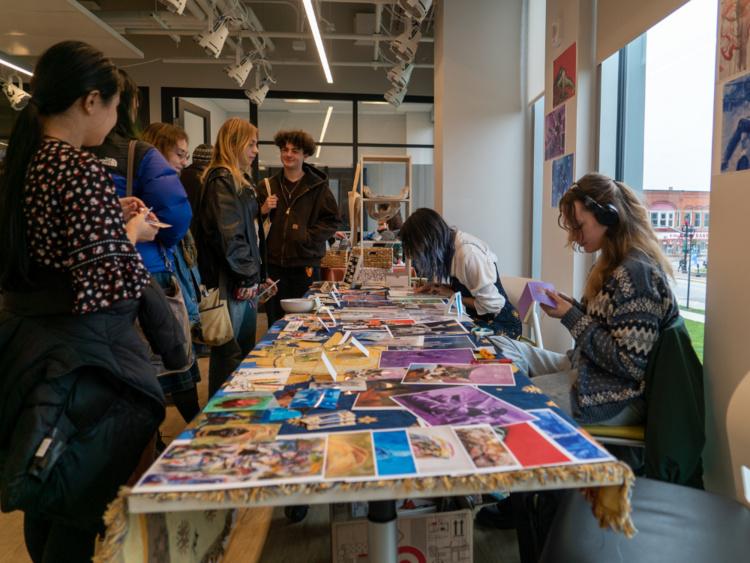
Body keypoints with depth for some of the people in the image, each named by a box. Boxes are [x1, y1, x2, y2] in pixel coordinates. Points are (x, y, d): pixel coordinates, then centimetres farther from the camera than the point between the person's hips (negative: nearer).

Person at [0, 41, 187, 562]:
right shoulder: (82, 169, -19)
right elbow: (114, 286, -23)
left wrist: (112, 221, 13)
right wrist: (131, 234, -6)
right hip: (82, 353, -9)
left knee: (45, 493, 25)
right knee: (84, 499, 7)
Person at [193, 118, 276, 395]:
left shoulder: (240, 181, 17)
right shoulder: (221, 181, -14)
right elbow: (229, 235, -21)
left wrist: (260, 211, 9)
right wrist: (250, 276, -16)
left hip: (247, 281, 10)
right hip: (232, 283, -10)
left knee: (246, 350, 17)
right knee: (229, 354, 0)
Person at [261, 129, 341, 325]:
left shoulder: (318, 186, 0)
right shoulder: (269, 186, 11)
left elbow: (332, 221, -2)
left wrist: (309, 236, -13)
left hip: (305, 264, -3)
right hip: (274, 263, 3)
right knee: (276, 322, 9)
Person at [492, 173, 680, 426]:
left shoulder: (637, 272, -22)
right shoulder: (613, 265, 7)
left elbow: (631, 364, -24)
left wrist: (571, 317, -20)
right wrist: (568, 305, -3)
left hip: (616, 396, -10)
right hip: (587, 367, 10)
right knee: (497, 347, 5)